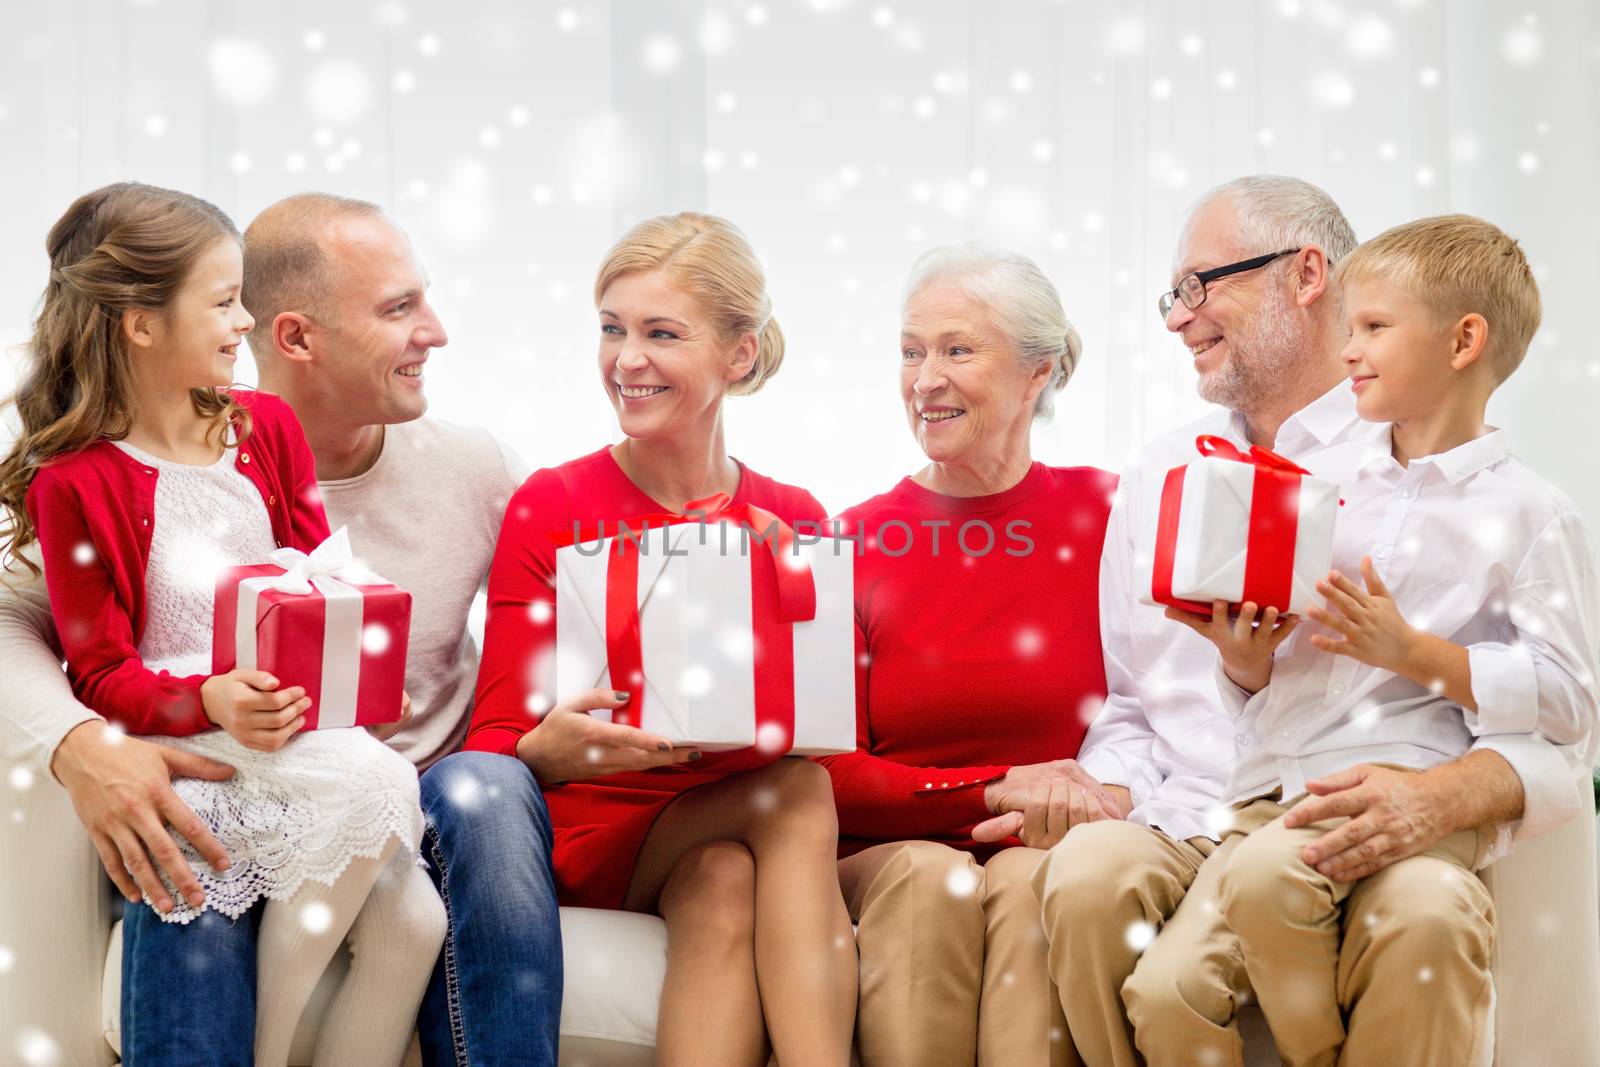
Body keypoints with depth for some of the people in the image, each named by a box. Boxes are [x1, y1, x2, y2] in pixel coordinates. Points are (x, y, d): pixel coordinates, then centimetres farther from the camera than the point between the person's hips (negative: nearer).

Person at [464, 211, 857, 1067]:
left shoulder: (797, 522, 9)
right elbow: (492, 740, -4)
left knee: (726, 881, -33)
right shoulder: (547, 507, 1)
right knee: (800, 789, -29)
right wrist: (548, 753, -28)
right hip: (596, 833, -2)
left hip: (748, 836, 2)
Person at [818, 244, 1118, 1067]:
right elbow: (831, 775, -1)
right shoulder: (856, 540, 6)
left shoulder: (1106, 512, 3)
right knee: (930, 878, -31)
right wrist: (999, 789, -13)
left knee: (1035, 883, -32)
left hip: (1050, 855, 0)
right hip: (885, 854, 1)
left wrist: (1086, 800, -16)